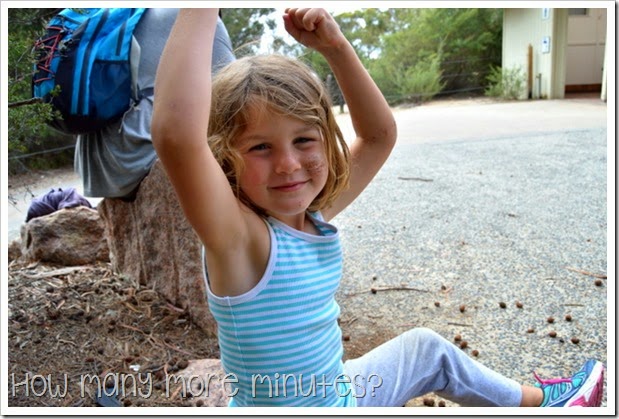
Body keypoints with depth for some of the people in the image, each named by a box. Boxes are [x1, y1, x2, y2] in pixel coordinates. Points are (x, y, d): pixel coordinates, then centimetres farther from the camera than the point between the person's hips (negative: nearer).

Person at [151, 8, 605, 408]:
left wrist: (335, 46, -12)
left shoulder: (315, 218, -9)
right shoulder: (237, 236, -28)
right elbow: (176, 134, -48)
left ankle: (538, 400, 48)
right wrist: (204, 13, -43)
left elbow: (380, 135, -3)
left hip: (337, 395, 7)